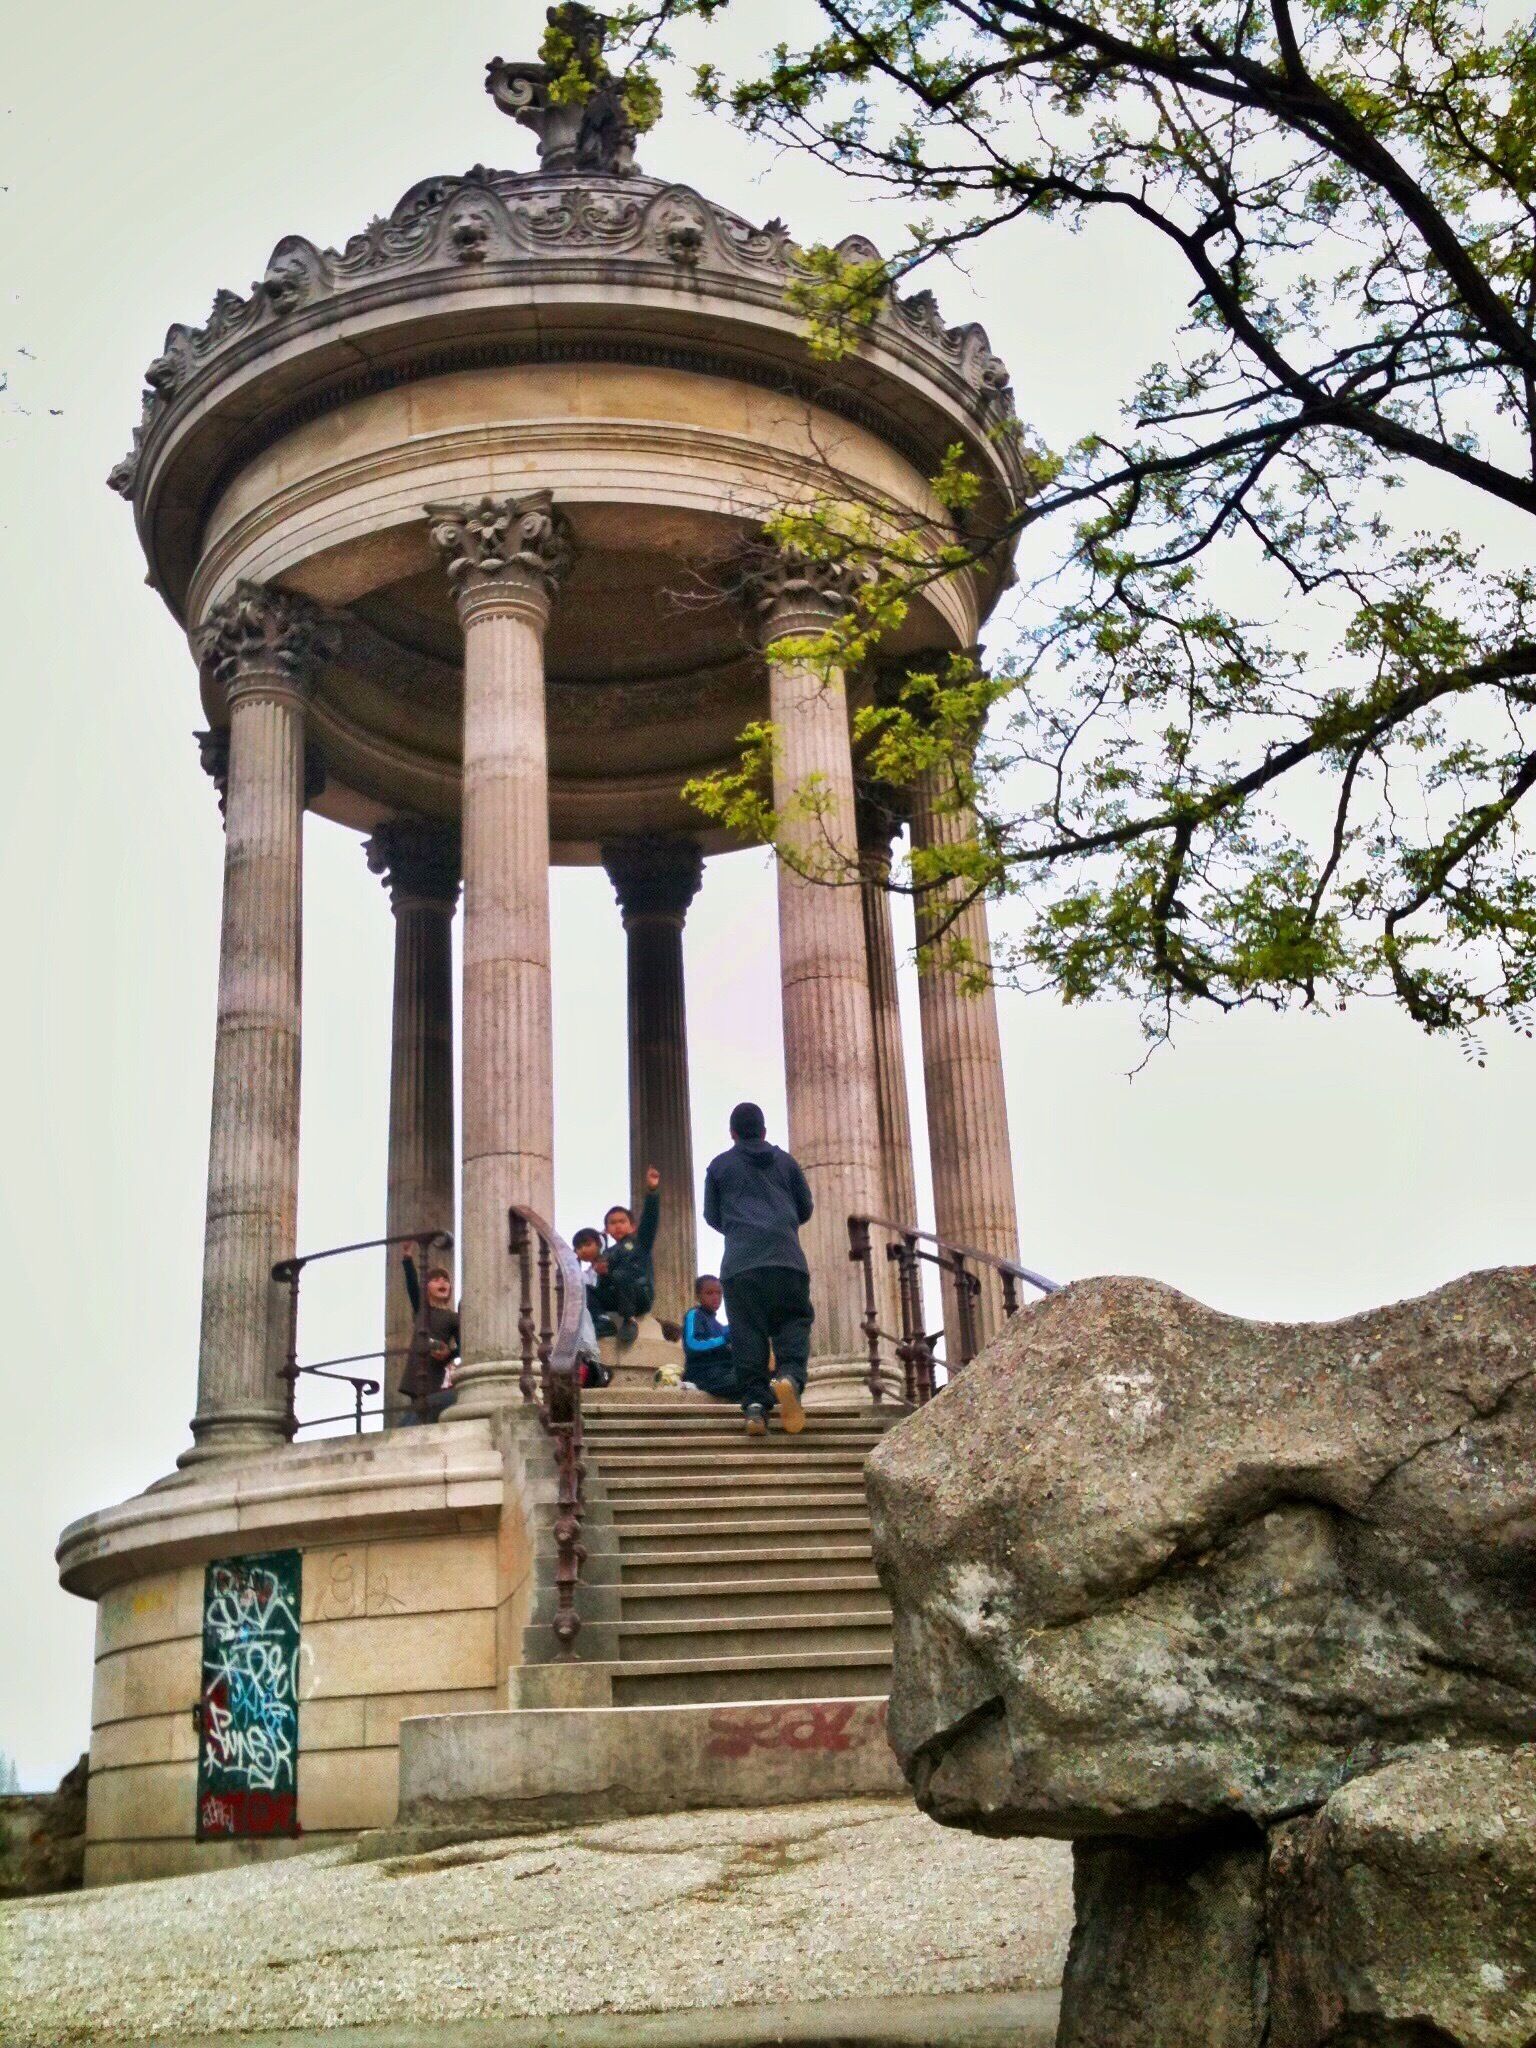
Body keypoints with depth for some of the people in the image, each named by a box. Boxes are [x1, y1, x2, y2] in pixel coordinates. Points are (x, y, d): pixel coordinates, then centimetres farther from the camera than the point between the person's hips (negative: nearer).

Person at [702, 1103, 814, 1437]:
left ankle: (754, 1404, -11)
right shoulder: (784, 1161, 18)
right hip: (786, 1258, 0)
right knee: (793, 1322, 3)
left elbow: (712, 1216, 19)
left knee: (747, 1334, -1)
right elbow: (805, 1208, 22)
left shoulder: (720, 1165, 14)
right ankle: (790, 1377, -26)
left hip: (740, 1260, 0)